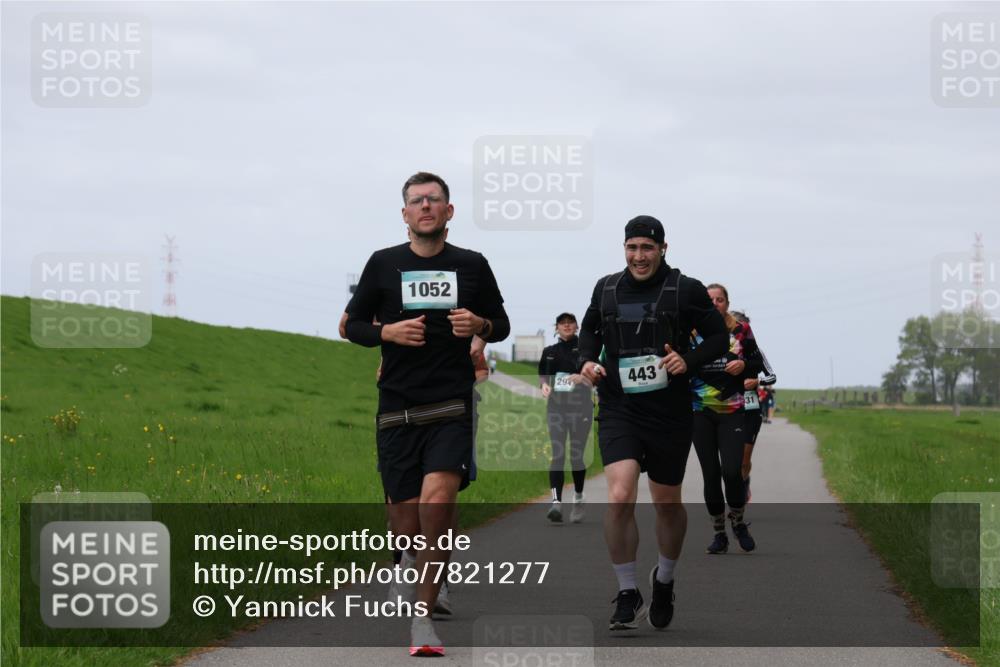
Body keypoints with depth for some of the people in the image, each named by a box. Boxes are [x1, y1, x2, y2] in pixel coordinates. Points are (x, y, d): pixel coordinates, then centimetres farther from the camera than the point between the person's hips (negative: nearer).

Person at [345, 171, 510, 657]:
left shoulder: (471, 265, 7)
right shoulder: (383, 264, 6)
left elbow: (501, 325, 16)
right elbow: (352, 325, 11)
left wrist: (480, 326, -7)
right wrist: (387, 332, -9)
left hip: (452, 407, -1)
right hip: (397, 407, 1)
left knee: (437, 501, -22)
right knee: (405, 519, 1)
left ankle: (423, 617, -15)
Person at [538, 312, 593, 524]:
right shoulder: (549, 352, 12)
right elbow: (543, 376, 22)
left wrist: (582, 378, -22)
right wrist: (544, 386, 0)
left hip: (580, 407, -2)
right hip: (556, 407, 2)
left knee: (577, 455, 3)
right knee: (557, 455, -10)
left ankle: (578, 499, 23)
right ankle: (556, 502, -21)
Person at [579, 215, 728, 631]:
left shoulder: (686, 290, -3)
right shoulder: (606, 289, 6)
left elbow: (718, 336, 2)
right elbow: (590, 329, 22)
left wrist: (688, 360, -15)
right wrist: (588, 359, 2)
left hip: (669, 412, -1)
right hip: (618, 409, 1)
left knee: (667, 502, 12)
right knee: (619, 497, -17)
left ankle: (664, 581, 39)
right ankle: (628, 597, -6)